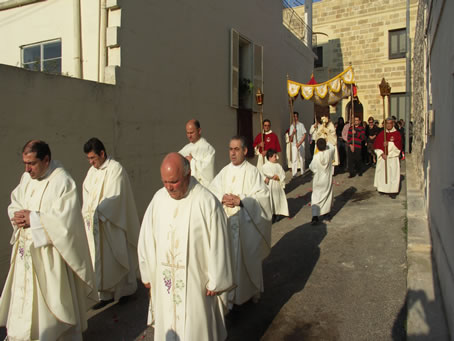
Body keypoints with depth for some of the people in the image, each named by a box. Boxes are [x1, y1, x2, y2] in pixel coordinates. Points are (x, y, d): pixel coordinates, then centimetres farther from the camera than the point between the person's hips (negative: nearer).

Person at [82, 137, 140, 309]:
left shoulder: (115, 169, -14)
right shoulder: (92, 171, 10)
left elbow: (113, 197, -20)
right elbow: (86, 192, 9)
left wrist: (97, 214, -20)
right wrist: (87, 213, -4)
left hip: (112, 223, -7)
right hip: (95, 224, 7)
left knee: (118, 257, 7)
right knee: (100, 259, 9)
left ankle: (125, 289, 25)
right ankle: (106, 294, 20)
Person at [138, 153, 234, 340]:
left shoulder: (206, 202, -18)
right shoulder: (158, 199, -5)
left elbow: (218, 245, -12)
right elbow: (147, 239, 4)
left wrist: (216, 281, -6)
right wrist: (147, 273, 9)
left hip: (195, 282, -4)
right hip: (164, 281, 4)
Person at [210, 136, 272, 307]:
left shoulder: (253, 172, -7)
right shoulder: (224, 171, 6)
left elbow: (262, 196, -13)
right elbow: (212, 191, 6)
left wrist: (240, 200, -22)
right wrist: (222, 198, -14)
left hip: (246, 224, -3)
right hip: (227, 223, 3)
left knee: (249, 258, 11)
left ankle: (253, 290, 35)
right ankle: (230, 295, 21)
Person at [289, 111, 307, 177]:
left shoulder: (301, 125, 1)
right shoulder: (291, 126, 9)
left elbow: (304, 135, -4)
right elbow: (290, 139, 6)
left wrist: (299, 143, -14)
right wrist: (293, 132, -13)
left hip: (301, 144, -2)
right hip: (294, 145, 2)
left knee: (302, 159, 5)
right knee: (294, 159, -6)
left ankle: (302, 173, 18)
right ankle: (294, 174, -6)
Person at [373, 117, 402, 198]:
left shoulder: (397, 134, 3)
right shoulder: (381, 134, 9)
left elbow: (399, 145, -9)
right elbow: (376, 145, 2)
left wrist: (389, 143, -22)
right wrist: (381, 153, -11)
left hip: (393, 157, -2)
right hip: (382, 157, 2)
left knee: (393, 173, -5)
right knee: (381, 173, 2)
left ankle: (392, 191, 0)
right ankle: (382, 189, 16)